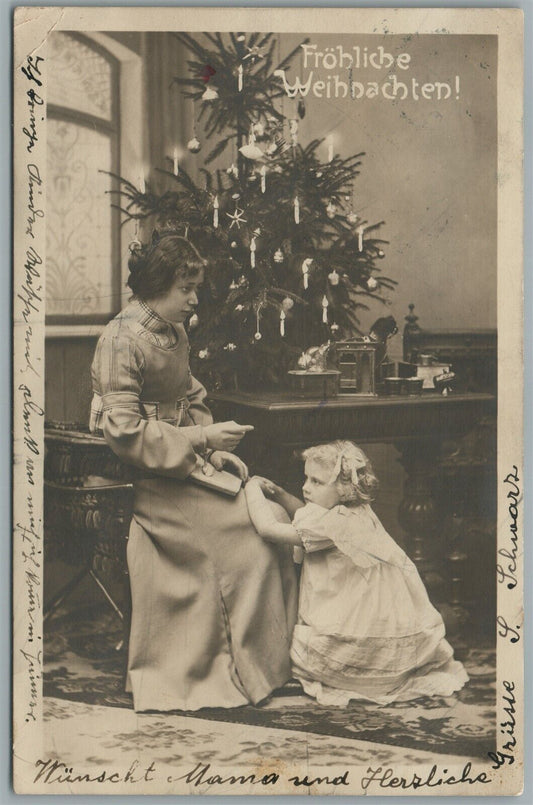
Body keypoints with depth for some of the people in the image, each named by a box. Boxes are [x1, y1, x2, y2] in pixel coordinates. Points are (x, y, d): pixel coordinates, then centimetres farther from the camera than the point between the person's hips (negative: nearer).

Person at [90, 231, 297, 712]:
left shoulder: (174, 333, 13)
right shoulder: (122, 340, -15)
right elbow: (123, 430, -21)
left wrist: (215, 450, 2)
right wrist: (200, 440, -21)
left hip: (182, 465, 9)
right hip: (145, 476, -9)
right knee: (245, 533, -15)